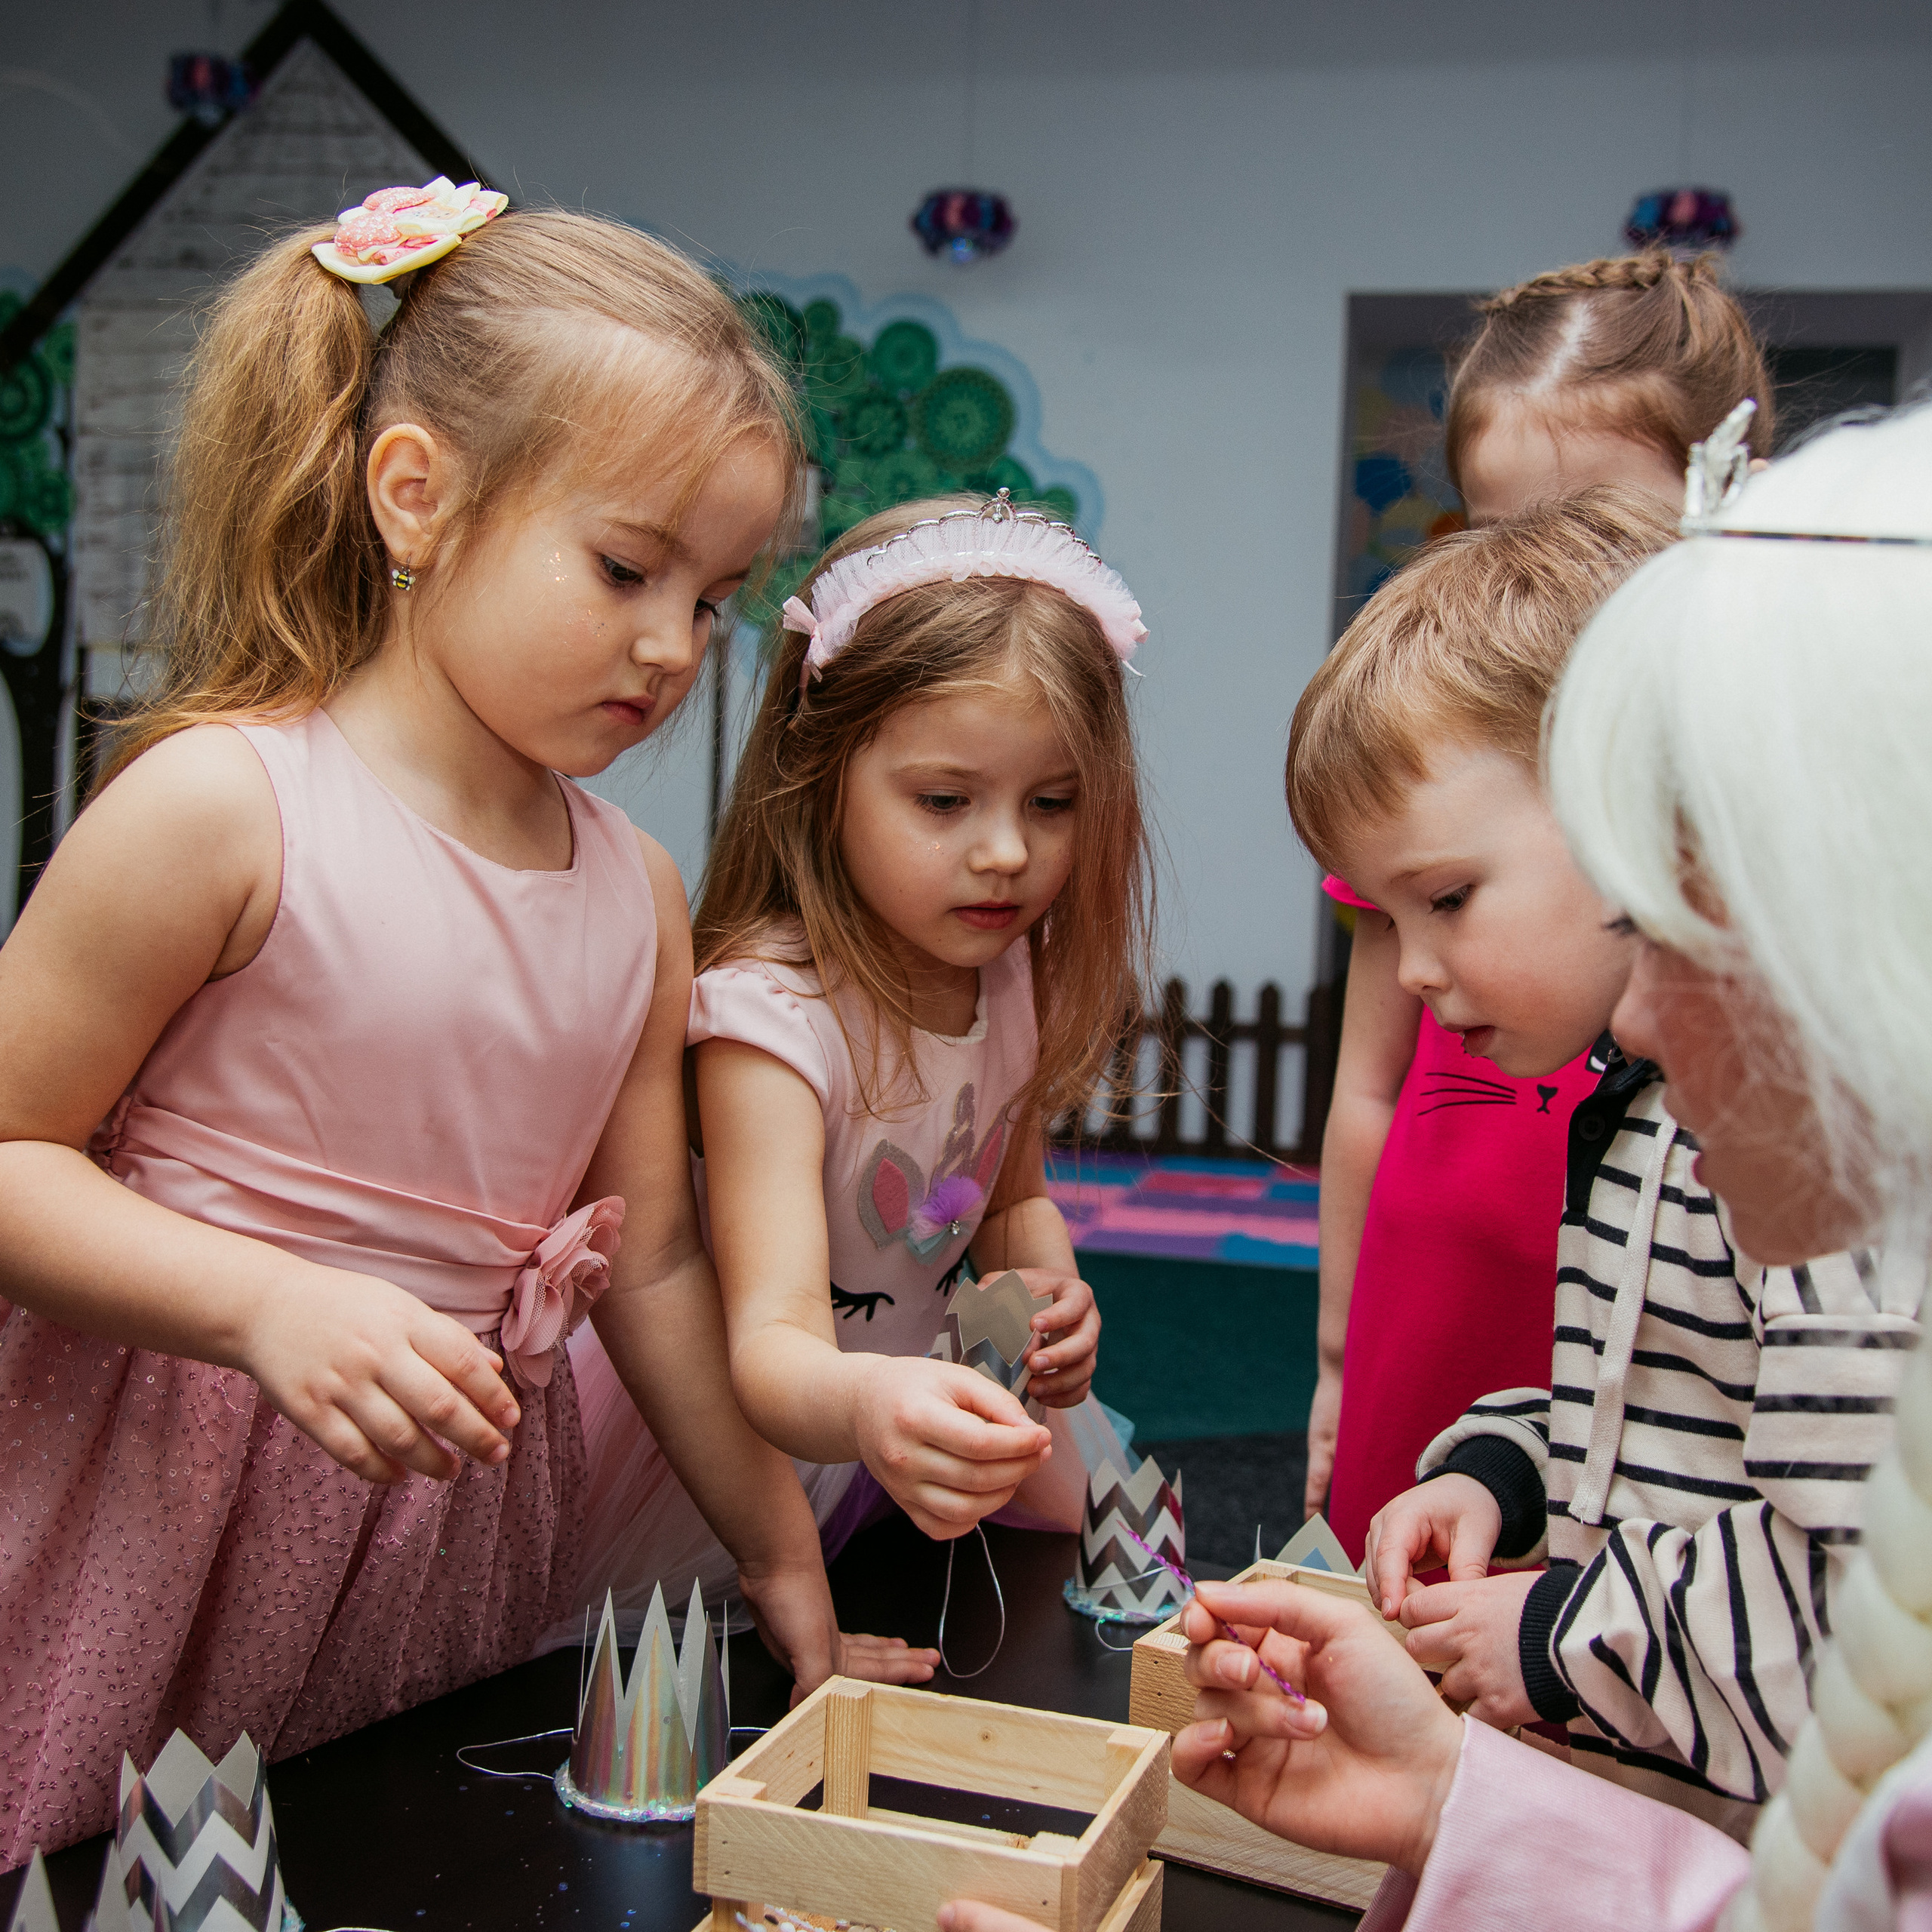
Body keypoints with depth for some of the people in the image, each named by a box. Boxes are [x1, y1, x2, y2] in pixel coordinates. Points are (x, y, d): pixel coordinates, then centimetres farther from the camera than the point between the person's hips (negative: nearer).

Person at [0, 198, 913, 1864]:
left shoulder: (638, 895, 4)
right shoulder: (218, 808, -13)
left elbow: (651, 1257, 10)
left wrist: (787, 1570, 12)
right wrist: (271, 1305, -26)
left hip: (465, 1513, 5)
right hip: (167, 1507, -4)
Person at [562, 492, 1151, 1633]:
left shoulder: (1017, 981, -6)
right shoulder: (771, 1015, -29)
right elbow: (770, 1344, -40)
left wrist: (1044, 1287, -9)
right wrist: (865, 1406, -63)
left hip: (934, 1396, 7)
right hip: (730, 1440, -6)